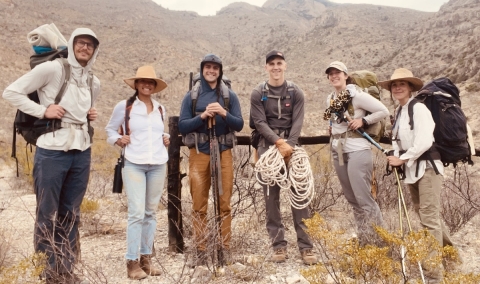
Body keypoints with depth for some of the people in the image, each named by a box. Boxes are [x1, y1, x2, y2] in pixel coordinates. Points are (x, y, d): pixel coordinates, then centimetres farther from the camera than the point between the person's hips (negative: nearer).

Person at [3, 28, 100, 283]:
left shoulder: (94, 82, 11)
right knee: (47, 215, 5)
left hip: (81, 153, 6)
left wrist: (91, 116, 6)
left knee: (71, 215, 13)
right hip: (52, 152, -6)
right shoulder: (52, 68, -7)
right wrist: (43, 110, -15)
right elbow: (11, 92, -6)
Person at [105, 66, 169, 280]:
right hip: (134, 164, -4)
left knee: (151, 212, 9)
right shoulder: (124, 106, 0)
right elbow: (109, 130, 9)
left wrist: (166, 139, 5)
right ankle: (132, 262, 0)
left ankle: (146, 258, 19)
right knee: (137, 212, -11)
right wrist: (118, 139, -10)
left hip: (158, 165, 5)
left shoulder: (160, 109, 12)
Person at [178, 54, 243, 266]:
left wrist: (224, 114, -16)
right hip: (199, 153, 0)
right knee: (199, 204, 1)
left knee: (224, 202, 2)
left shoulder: (229, 96, 7)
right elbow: (182, 126, 0)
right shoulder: (191, 96, 7)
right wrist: (203, 116, -14)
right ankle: (201, 251, 8)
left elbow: (239, 124, 1)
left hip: (223, 153, 0)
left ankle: (225, 249, 11)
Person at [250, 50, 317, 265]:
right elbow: (260, 123, -5)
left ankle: (305, 245, 1)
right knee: (271, 196, 1)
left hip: (291, 145, 1)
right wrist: (279, 142, -18)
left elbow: (297, 122, -2)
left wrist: (289, 145, -17)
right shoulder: (258, 94, 4)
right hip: (268, 146, 0)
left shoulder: (296, 93, 6)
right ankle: (278, 245, 8)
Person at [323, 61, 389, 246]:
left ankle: (379, 240, 3)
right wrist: (331, 127, 9)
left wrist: (363, 121, -15)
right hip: (338, 151, 8)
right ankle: (364, 241, 22)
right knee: (352, 200, 12)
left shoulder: (357, 95, -10)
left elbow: (383, 111, -8)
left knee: (363, 198, -8)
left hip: (357, 150, -8)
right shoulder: (330, 99, 11)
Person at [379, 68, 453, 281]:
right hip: (411, 169, 9)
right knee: (424, 215, 16)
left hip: (427, 166, -9)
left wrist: (402, 159, -14)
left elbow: (424, 142, -21)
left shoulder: (419, 108, -12)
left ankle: (434, 270, -2)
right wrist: (398, 160, -1)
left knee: (429, 217, -8)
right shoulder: (399, 111, 13)